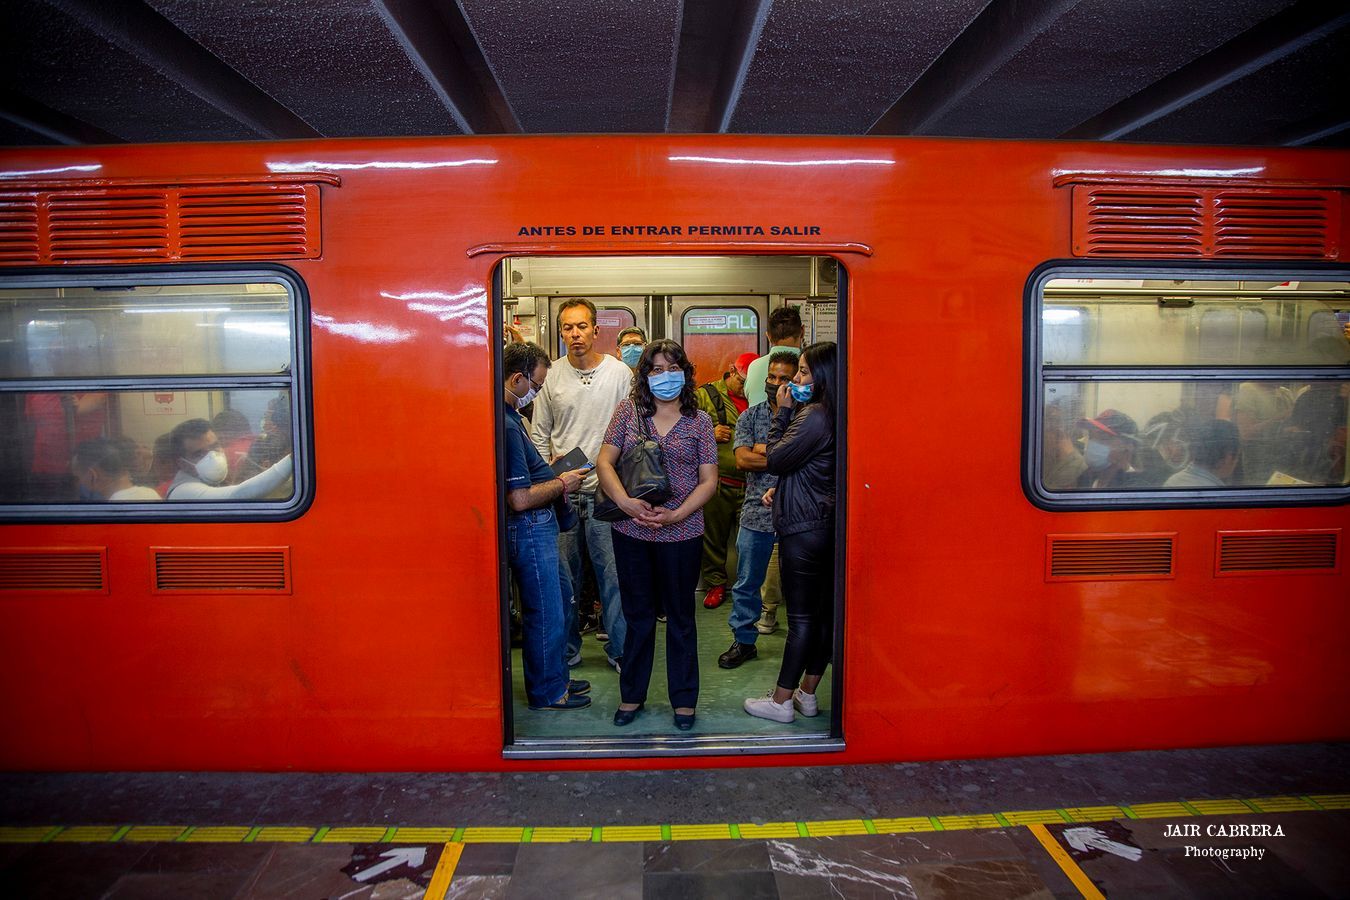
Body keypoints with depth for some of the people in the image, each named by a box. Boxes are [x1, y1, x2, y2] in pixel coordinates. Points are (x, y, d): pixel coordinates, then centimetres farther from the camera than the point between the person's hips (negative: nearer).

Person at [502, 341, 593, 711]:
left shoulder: (509, 416, 7)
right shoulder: (506, 424, -26)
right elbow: (520, 499, -27)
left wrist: (552, 472, 8)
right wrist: (562, 484, -13)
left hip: (538, 526, 11)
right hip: (528, 528, -11)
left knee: (559, 601, 22)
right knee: (545, 614, 4)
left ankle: (556, 677, 36)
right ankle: (547, 691, 22)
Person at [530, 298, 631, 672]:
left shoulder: (619, 373, 0)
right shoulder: (552, 375, 5)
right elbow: (539, 432, 13)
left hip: (605, 490, -2)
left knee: (612, 572, 1)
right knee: (563, 575, 10)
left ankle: (619, 649, 16)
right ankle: (566, 650, 24)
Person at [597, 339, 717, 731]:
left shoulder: (699, 421, 0)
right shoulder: (628, 411, 2)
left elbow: (708, 480, -2)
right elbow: (604, 463, -2)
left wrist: (675, 515, -16)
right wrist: (626, 502, -18)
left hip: (681, 534, -1)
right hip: (631, 532, 1)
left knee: (680, 617, 12)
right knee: (637, 615, 14)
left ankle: (684, 700, 27)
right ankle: (631, 695, 31)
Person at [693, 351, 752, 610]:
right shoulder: (706, 395, 3)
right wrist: (708, 433, -12)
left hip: (751, 483, 2)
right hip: (717, 481, -2)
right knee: (714, 535, 8)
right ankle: (715, 584, 23)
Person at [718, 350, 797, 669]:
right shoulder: (751, 416, 7)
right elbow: (743, 458, -6)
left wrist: (764, 450, -13)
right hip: (757, 513, 2)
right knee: (747, 583, 9)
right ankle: (744, 641, 23)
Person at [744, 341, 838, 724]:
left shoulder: (813, 416, -19)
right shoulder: (829, 414, 10)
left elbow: (774, 460, -12)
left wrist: (782, 411, -6)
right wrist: (781, 489, 16)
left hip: (804, 527, -10)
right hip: (825, 523, 10)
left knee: (801, 617, -1)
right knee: (823, 612, 13)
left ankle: (781, 701, 10)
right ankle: (807, 694, 26)